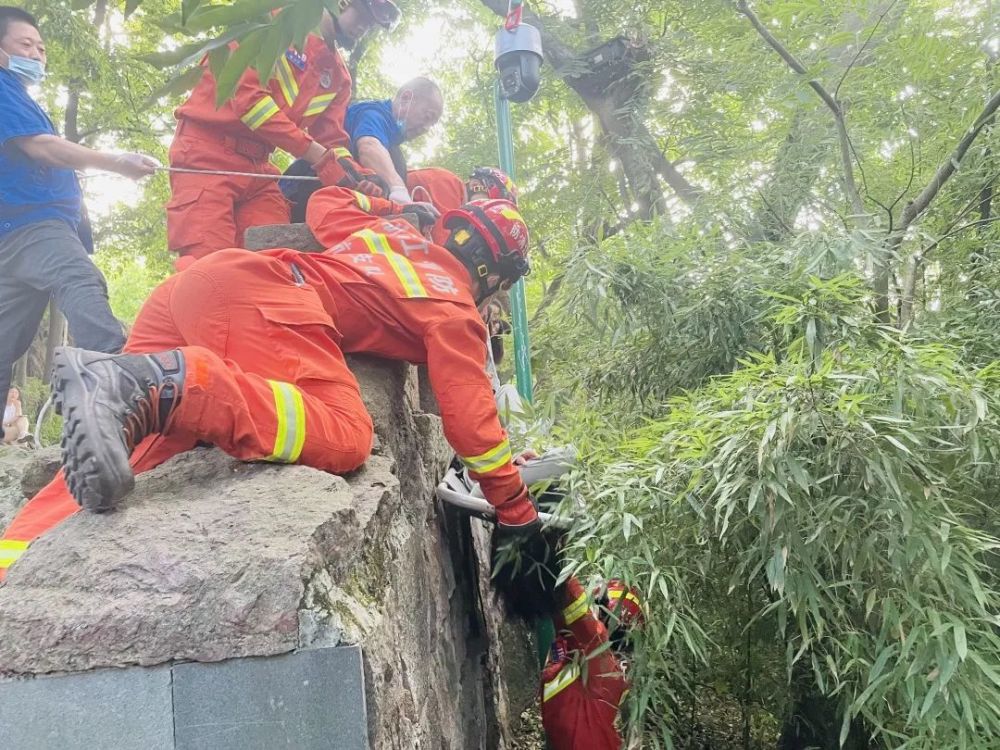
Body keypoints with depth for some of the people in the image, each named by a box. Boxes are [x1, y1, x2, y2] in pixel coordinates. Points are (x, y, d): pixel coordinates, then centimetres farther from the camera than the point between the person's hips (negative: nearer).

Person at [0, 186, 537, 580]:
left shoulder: (396, 234, 29)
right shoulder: (456, 310, 10)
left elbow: (326, 204, 46)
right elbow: (469, 419, 3)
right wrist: (519, 514, 14)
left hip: (184, 286, 9)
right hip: (258, 295, -9)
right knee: (343, 436, -26)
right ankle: (154, 383, -40)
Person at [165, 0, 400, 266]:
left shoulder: (339, 77, 16)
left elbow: (332, 141, 12)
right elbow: (244, 93, -17)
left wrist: (357, 176, -13)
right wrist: (318, 156, -21)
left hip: (258, 164, 7)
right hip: (208, 151, -7)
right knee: (209, 265, -19)